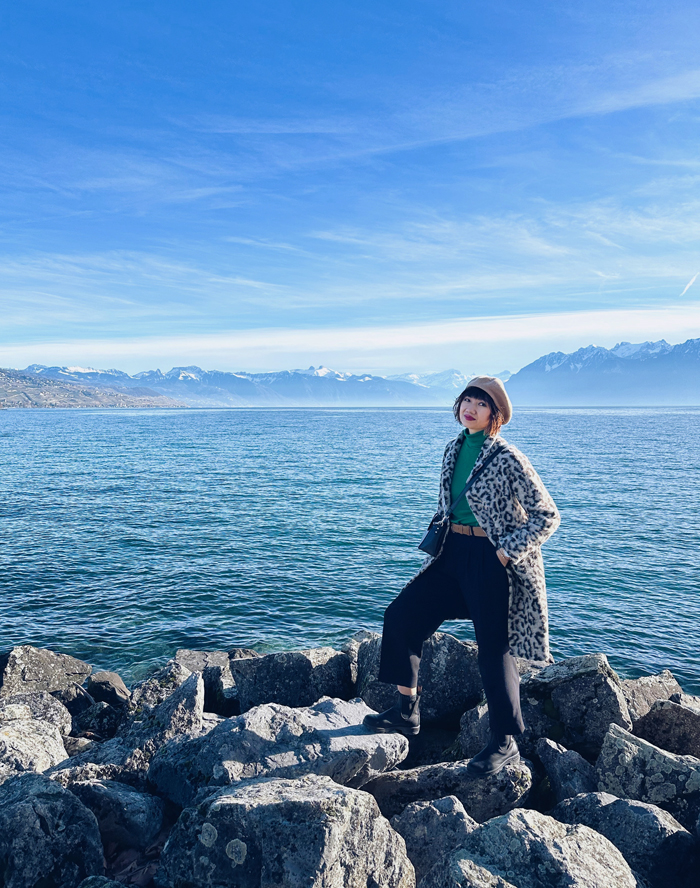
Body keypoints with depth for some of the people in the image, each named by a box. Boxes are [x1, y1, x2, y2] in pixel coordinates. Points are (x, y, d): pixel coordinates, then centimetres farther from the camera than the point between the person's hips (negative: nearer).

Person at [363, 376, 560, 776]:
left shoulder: (508, 459, -15)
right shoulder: (455, 449, 6)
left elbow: (547, 515, -12)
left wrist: (506, 552, -16)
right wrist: (441, 540, 11)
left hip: (493, 560, -8)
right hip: (453, 552, 8)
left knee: (494, 649, 0)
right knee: (401, 614, 5)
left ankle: (505, 743, 20)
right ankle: (407, 710, 21)